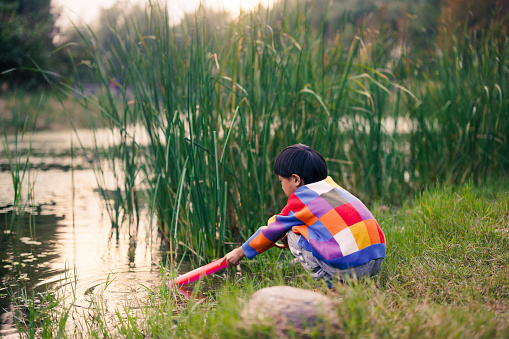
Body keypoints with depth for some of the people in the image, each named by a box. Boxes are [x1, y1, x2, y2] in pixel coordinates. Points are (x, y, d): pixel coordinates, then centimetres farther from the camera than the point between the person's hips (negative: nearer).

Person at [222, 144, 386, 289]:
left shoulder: (300, 198, 1)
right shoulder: (333, 187, 21)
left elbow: (272, 230, 13)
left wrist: (239, 253, 26)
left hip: (348, 267, -7)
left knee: (294, 236, 8)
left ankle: (331, 285, 1)